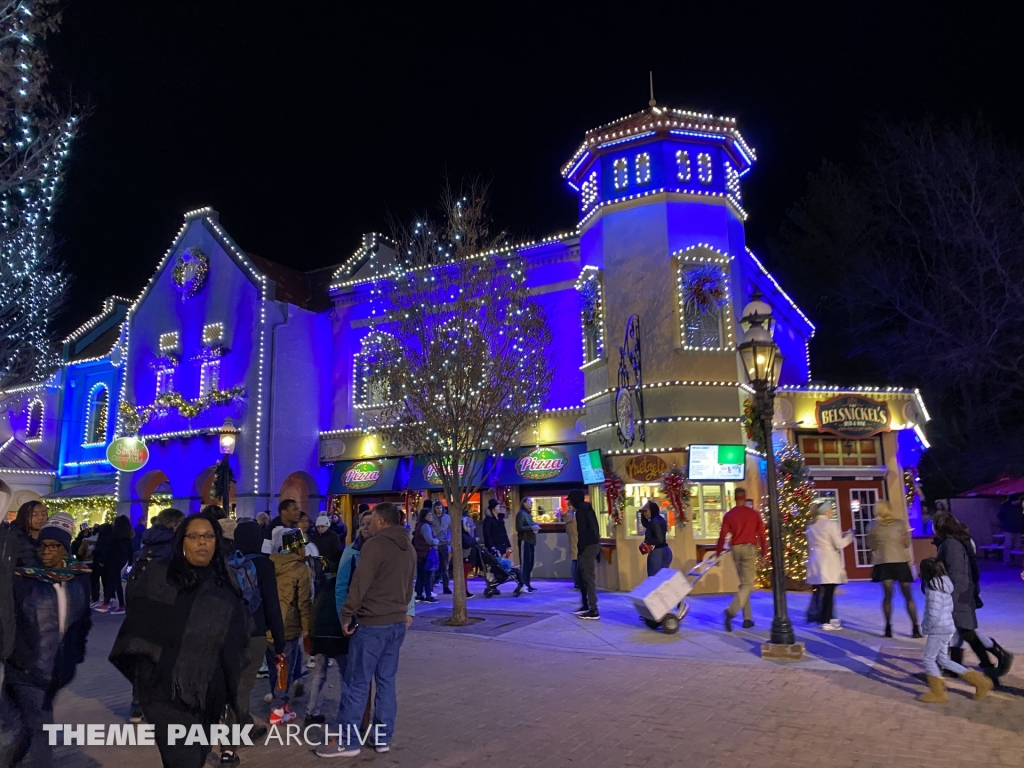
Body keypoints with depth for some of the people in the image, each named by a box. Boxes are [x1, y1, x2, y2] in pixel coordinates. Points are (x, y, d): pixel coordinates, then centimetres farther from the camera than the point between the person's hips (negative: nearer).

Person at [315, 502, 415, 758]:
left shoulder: (374, 544, -13)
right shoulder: (409, 548, 12)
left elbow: (360, 583, -15)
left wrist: (347, 615, -8)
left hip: (371, 623, -7)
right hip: (397, 622, 8)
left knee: (357, 684, 1)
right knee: (386, 681, 12)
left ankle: (347, 741, 7)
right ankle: (383, 738, 17)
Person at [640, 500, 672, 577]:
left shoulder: (655, 522, -16)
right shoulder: (657, 520, 14)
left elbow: (660, 539, -23)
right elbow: (645, 524, 29)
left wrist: (647, 542, -11)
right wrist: (642, 514, 14)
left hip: (658, 552, -10)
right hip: (663, 551, 10)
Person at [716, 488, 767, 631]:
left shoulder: (729, 515, 2)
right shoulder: (754, 513, 0)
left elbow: (723, 535, -2)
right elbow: (761, 534, 1)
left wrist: (718, 553, 5)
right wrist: (764, 552, 9)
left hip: (735, 549, 3)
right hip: (749, 548, -3)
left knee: (743, 583, 16)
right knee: (748, 584, -3)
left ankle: (747, 618, 17)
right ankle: (731, 611, -25)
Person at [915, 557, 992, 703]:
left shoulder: (934, 590, -23)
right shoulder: (943, 586, 7)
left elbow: (933, 615, -26)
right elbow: (949, 608, 17)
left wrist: (926, 627, -9)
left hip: (938, 630, -9)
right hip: (946, 628, 10)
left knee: (928, 659, 4)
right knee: (943, 660, 17)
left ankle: (937, 693, 14)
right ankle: (979, 680, 20)